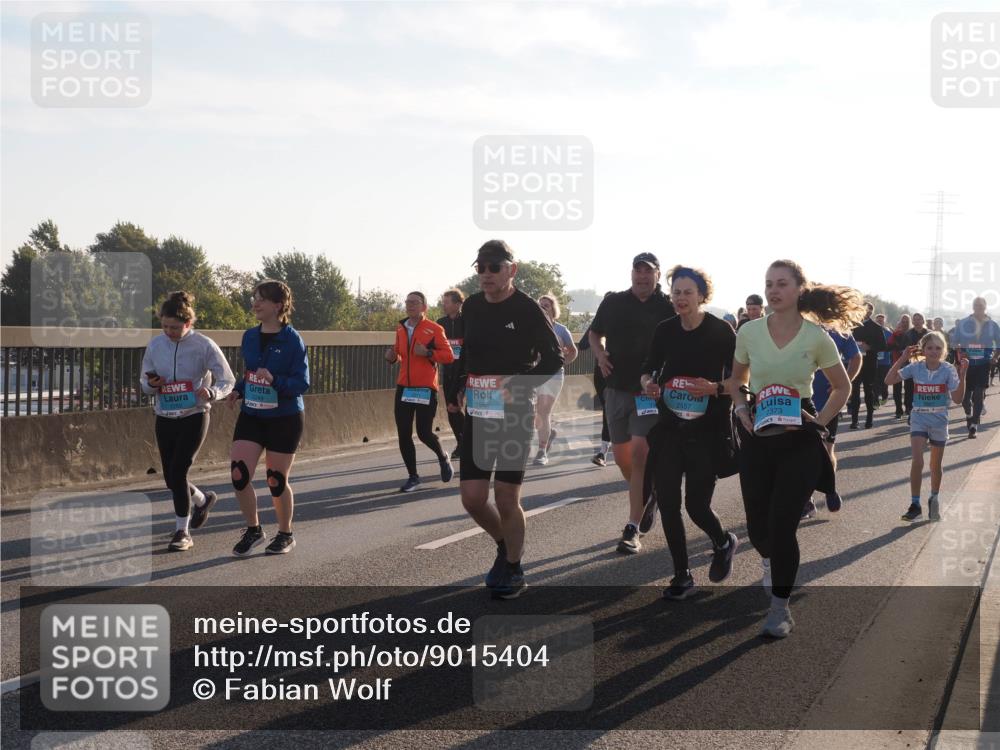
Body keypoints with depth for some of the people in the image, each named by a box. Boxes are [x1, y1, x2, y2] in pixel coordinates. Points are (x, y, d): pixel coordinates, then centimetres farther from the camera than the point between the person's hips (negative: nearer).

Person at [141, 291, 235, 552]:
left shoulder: (204, 346, -12)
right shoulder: (155, 345, 0)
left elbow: (228, 381, -8)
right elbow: (144, 382, 10)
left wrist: (211, 392, -29)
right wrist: (151, 385, -15)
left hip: (194, 417, -5)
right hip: (164, 418, 5)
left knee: (177, 471, -14)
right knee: (171, 478, 10)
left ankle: (182, 531, 0)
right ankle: (202, 500, 42)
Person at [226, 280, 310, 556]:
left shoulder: (292, 339, -12)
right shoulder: (249, 337, 6)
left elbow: (302, 383, -14)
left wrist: (274, 380, -30)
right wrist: (238, 390, 0)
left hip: (284, 417, -5)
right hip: (251, 415, 5)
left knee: (277, 480, 4)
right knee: (238, 472, -9)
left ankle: (285, 535, 26)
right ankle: (253, 530, 11)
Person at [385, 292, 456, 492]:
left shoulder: (434, 329, -5)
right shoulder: (401, 328, 12)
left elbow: (449, 356, -8)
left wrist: (428, 352, -22)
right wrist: (392, 357, 2)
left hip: (425, 388, -5)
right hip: (403, 387, 5)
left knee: (424, 433, -7)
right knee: (403, 434, 1)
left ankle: (443, 458, 25)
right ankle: (413, 477, 13)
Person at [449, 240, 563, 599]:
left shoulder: (527, 310, -9)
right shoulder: (471, 307, 7)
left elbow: (553, 359, -6)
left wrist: (518, 387, -18)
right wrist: (459, 386, 7)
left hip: (515, 415, -5)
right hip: (477, 414, 5)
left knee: (506, 499, -1)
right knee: (472, 498, 2)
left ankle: (513, 570, 20)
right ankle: (506, 545, 31)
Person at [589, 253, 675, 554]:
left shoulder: (668, 308, -4)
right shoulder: (613, 302, 5)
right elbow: (595, 333, 20)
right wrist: (600, 354, 0)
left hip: (651, 391, -4)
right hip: (617, 389, 4)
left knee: (640, 453, -14)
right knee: (622, 456, 11)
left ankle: (632, 529, -13)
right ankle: (648, 494, 40)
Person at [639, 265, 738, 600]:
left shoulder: (721, 331, -8)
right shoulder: (665, 331, 2)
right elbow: (649, 369, 14)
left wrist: (715, 388, -23)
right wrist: (649, 384, -8)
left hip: (707, 429, -4)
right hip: (669, 426, 4)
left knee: (696, 504, -6)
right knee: (667, 502, 0)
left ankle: (724, 544, 29)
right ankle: (682, 575, 15)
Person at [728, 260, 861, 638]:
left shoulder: (816, 337, -7)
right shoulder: (749, 332, -2)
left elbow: (842, 386, 6)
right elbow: (737, 379, 15)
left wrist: (820, 420, -5)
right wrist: (741, 409, -2)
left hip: (799, 439, -2)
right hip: (757, 436, 2)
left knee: (782, 524, -9)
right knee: (758, 526, 7)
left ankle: (780, 608, 5)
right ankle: (771, 561, 44)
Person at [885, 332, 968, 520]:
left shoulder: (948, 370, -10)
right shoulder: (916, 367, -6)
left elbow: (958, 399, -14)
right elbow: (889, 380, -10)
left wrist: (962, 375, -25)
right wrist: (902, 359, -17)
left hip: (939, 422, 0)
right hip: (919, 420, 0)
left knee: (936, 465, 12)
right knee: (917, 460, -16)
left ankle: (934, 500, 34)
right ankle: (915, 505, -9)